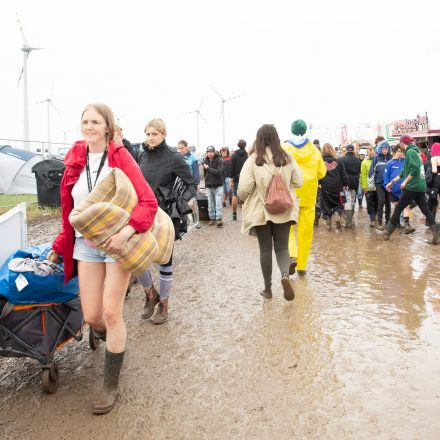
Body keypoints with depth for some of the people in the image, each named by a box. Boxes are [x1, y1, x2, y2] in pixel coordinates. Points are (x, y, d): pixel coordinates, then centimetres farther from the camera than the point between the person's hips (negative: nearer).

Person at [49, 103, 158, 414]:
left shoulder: (120, 157, -8)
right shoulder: (75, 161, 6)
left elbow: (149, 201, -15)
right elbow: (69, 210, 13)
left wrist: (127, 231, -30)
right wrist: (59, 246, 15)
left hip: (118, 241, -4)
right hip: (86, 243, 4)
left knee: (111, 313, -3)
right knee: (91, 316, 2)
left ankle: (111, 385, 16)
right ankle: (113, 335, 41)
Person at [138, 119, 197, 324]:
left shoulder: (174, 158, -9)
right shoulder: (142, 155, 6)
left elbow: (192, 184, -5)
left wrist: (182, 200, -21)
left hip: (164, 216, -4)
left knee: (165, 259, 6)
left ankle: (163, 304, 23)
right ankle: (151, 293, 24)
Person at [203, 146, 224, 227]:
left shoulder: (219, 160, -7)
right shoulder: (205, 161, 7)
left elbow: (218, 172, -20)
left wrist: (208, 168, -16)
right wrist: (206, 183, 9)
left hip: (218, 186, -4)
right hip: (209, 186, 5)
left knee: (218, 203, -9)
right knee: (210, 204, 7)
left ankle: (219, 219, -9)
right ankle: (212, 218, 15)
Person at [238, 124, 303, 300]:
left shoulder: (253, 160, -12)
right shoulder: (287, 157, -4)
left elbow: (243, 188, -15)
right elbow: (298, 182, 1)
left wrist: (242, 198, 7)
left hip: (260, 211, -1)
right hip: (283, 210, 2)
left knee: (265, 248, 11)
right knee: (282, 247, 11)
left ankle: (267, 288, 20)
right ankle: (285, 274, -16)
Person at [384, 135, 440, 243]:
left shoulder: (410, 152, -9)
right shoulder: (415, 152, 21)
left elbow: (415, 169, -22)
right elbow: (405, 171, 26)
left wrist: (405, 182, -16)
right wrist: (392, 182, 28)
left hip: (412, 187, -9)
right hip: (421, 187, 9)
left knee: (398, 208, 2)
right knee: (425, 209, 5)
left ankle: (388, 231, 11)